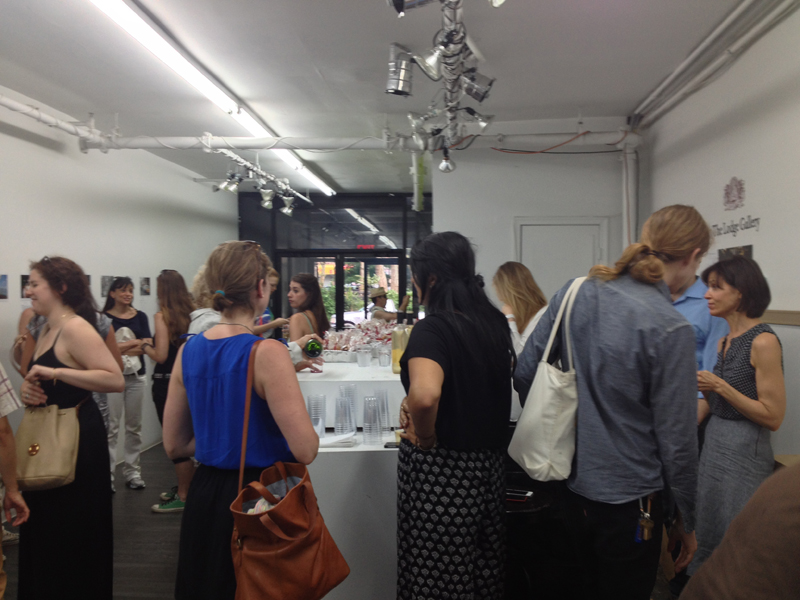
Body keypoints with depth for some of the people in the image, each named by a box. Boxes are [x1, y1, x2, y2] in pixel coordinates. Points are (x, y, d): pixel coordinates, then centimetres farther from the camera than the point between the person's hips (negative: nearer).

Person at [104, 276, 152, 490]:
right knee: (111, 427, -3)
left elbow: (147, 346, -2)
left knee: (134, 426, 9)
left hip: (136, 376, 3)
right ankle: (107, 473, 4)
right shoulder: (105, 317, -1)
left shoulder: (140, 317, 8)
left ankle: (133, 471, 19)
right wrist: (134, 343, -11)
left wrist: (120, 348, -11)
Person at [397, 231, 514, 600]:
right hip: (488, 463, 8)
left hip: (440, 470, -7)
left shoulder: (433, 328, -20)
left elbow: (425, 395, -39)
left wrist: (424, 435, -18)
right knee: (483, 568, 21)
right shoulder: (494, 322, 4)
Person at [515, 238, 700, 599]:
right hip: (629, 500, -5)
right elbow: (676, 440, -15)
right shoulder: (671, 329, -20)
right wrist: (687, 521, 0)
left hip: (573, 486, 5)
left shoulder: (575, 293, -6)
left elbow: (524, 375, -1)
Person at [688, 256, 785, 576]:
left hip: (744, 452, -8)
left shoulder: (763, 341, -16)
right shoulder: (725, 341, 8)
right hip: (714, 443, 8)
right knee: (704, 537, 18)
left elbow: (773, 417, -17)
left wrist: (719, 386, -20)